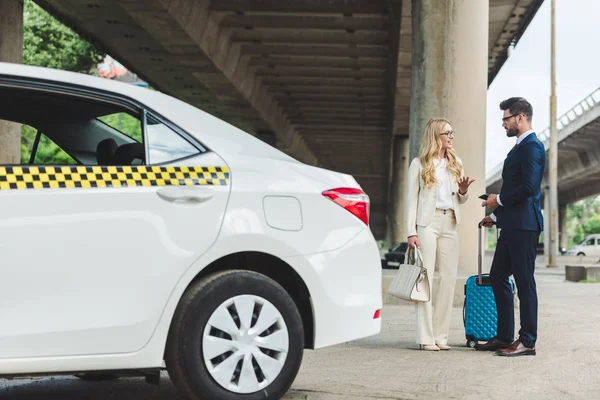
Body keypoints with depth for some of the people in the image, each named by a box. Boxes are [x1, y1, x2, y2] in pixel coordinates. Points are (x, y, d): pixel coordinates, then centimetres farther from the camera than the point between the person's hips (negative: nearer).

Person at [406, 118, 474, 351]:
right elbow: (412, 199, -1)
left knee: (448, 278, 1)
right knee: (425, 278, -6)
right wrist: (411, 232, -10)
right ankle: (425, 338, -6)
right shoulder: (419, 164, 2)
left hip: (449, 224, 5)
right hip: (428, 222, -5)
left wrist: (463, 191, -4)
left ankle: (440, 335, 6)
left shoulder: (456, 164, 14)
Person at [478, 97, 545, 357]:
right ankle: (504, 337, 19)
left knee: (524, 281, -6)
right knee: (498, 277, 12)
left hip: (524, 225, -10)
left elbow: (529, 187, -23)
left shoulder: (532, 147, -12)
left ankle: (527, 342, 0)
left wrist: (499, 199, -12)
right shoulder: (519, 147, 20)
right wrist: (495, 215, 19)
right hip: (511, 225, 10)